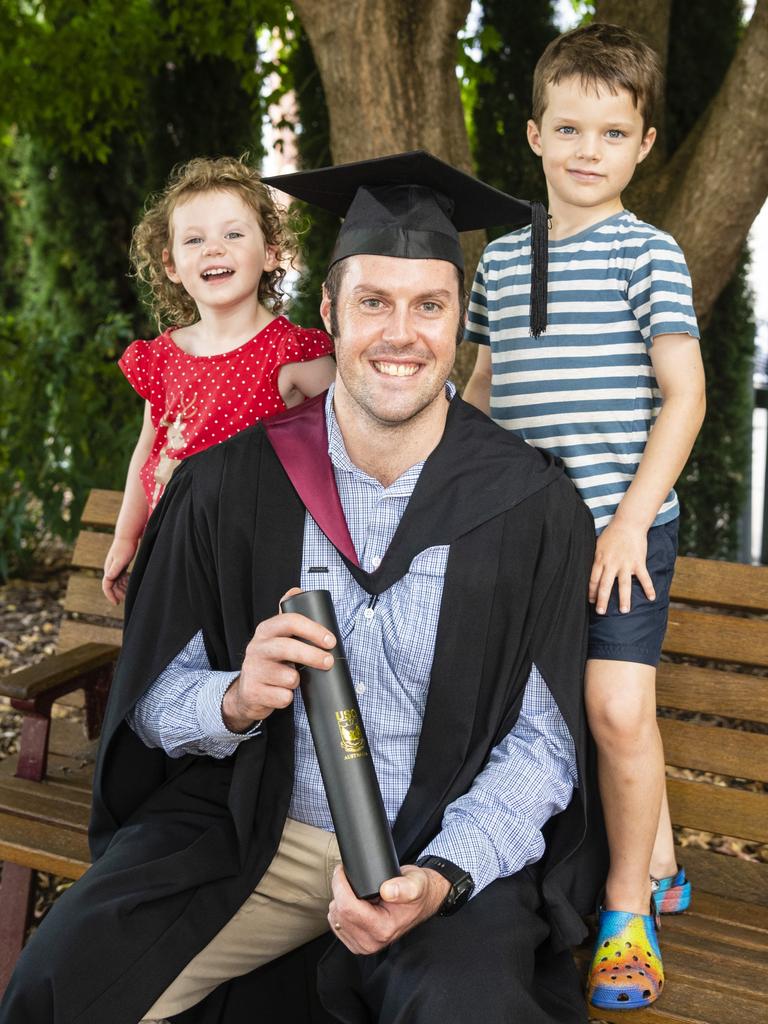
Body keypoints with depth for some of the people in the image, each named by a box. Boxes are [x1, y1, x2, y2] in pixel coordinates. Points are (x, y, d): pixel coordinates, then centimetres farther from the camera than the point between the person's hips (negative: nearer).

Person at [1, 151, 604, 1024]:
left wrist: (443, 878, -21)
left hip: (452, 846, -1)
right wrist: (235, 700, -23)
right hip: (250, 829, 2)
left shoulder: (531, 507, -9)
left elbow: (543, 742, -5)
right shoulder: (232, 486, -6)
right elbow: (154, 699, 0)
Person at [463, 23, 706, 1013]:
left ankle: (626, 908, 9)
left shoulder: (648, 254, -4)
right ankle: (659, 865, 33)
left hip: (625, 523, -5)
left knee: (616, 707, -12)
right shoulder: (500, 257, 11)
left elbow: (684, 395, -10)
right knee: (580, 703, 11)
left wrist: (630, 520, -16)